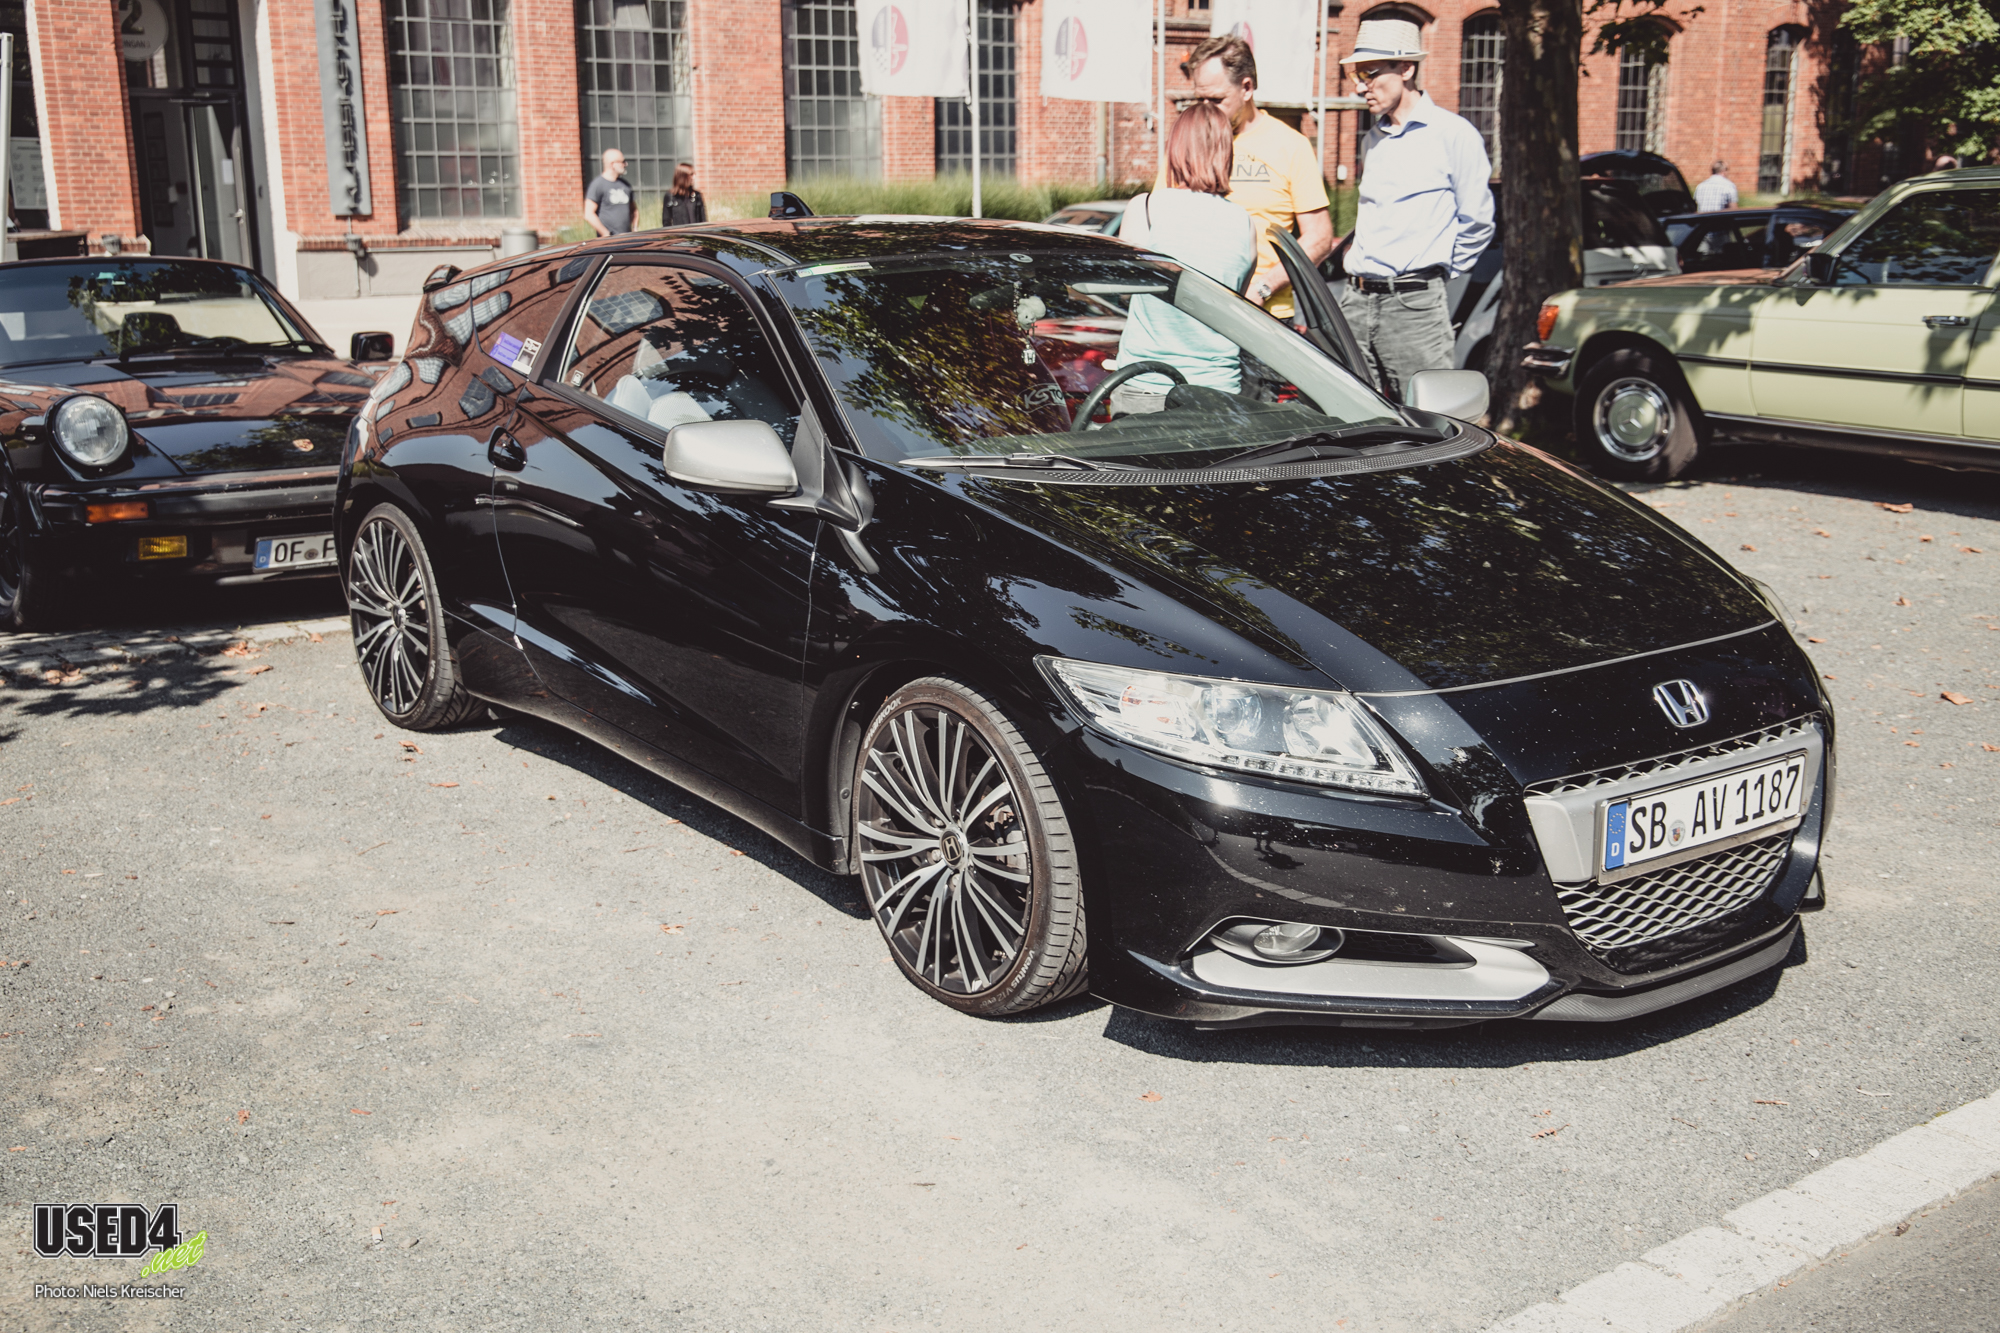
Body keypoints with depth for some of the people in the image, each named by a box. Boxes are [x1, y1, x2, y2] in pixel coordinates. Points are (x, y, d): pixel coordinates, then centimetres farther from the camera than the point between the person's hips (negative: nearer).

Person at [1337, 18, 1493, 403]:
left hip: (1414, 303, -6)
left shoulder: (1453, 134, -3)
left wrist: (1439, 272, 6)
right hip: (1355, 300, 6)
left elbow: (1477, 223, 2)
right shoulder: (1373, 139, 18)